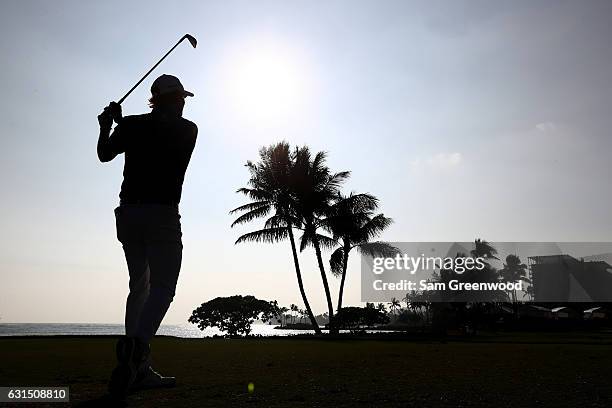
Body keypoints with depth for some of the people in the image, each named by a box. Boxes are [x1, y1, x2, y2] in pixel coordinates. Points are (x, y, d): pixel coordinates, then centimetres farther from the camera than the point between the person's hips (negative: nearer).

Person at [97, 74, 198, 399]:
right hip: (162, 214, -4)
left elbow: (104, 155, 24)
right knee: (162, 287, -4)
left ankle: (139, 370, 8)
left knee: (139, 286, 11)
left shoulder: (131, 125, 10)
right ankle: (136, 345, -31)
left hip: (128, 212, 4)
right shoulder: (188, 129, 5)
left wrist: (106, 125, 39)